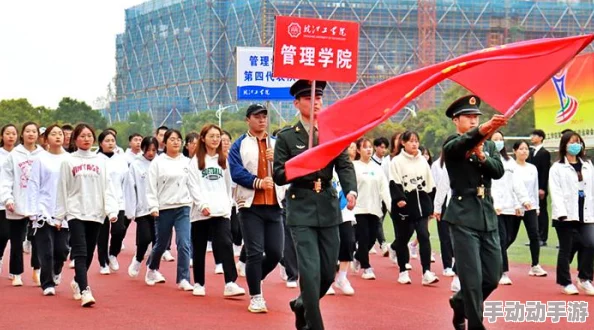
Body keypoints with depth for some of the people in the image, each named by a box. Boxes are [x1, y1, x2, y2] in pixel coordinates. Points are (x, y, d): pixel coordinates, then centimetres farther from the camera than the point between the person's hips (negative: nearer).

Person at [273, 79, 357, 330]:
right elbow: (279, 176, -3)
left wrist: (351, 191, -23)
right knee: (310, 271, -12)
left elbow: (345, 166, -3)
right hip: (302, 210, -3)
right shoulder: (286, 137, 1)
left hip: (329, 209, 4)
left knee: (328, 272, 9)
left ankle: (302, 305, 36)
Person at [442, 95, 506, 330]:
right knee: (472, 278, -8)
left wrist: (483, 156, -17)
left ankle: (460, 302, 34)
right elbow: (465, 143, -26)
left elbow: (499, 171, 1)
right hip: (464, 218, -6)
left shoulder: (488, 146, 16)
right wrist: (484, 128, -45)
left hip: (488, 217, 6)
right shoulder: (452, 146, -2)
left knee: (493, 276, 9)